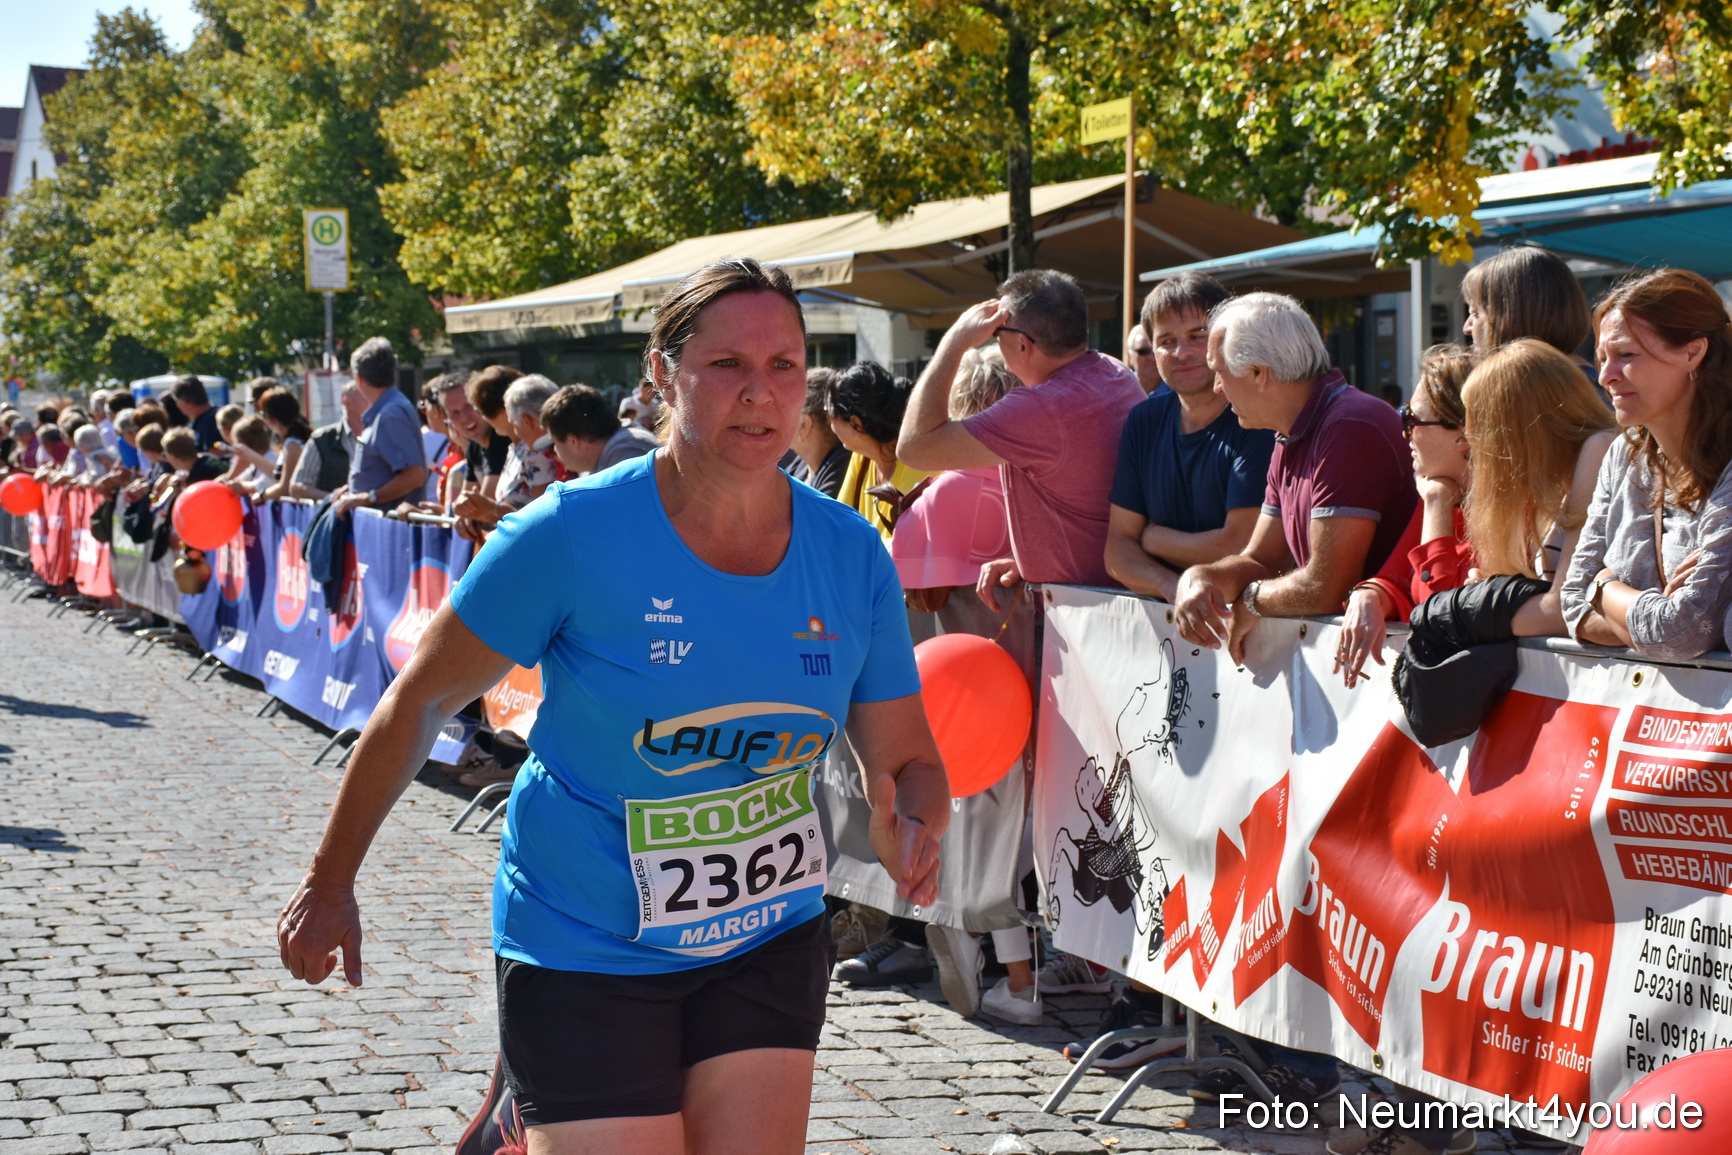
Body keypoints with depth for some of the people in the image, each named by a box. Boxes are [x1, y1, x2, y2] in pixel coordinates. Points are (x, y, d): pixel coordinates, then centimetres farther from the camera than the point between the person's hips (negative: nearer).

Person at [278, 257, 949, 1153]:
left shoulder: (851, 556, -6)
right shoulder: (576, 533, -16)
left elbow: (906, 762, 2)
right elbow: (418, 704, -7)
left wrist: (914, 832, -21)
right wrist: (330, 884, -2)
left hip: (769, 942, 4)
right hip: (586, 952, -4)